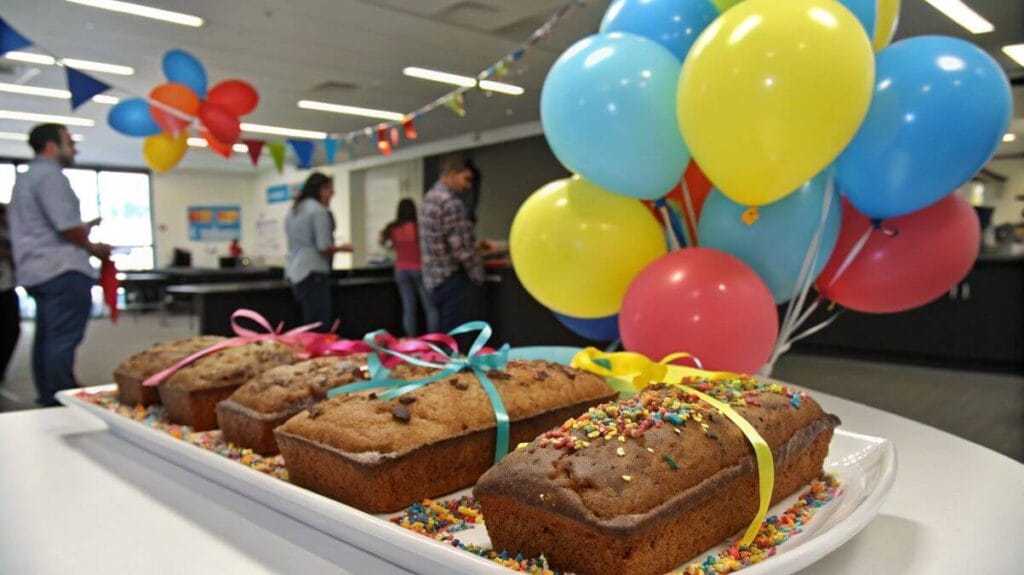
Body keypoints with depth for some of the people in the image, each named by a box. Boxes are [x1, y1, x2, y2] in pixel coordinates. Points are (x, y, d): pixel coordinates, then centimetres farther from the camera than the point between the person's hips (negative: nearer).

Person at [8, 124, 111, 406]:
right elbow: (67, 227, -17)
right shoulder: (50, 175, -10)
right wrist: (94, 248, -2)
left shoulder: (25, 178, 22)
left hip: (37, 271, 10)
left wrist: (82, 228, 20)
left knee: (46, 338, 13)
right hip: (63, 269, -10)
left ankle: (48, 400, 19)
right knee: (63, 341, -10)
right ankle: (62, 403, -10)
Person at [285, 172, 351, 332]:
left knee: (307, 324, 12)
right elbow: (324, 247, -16)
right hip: (314, 272, -9)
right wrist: (341, 248, 2)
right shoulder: (319, 210, -9)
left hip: (294, 272, 9)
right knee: (320, 328, -7)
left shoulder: (292, 211, 16)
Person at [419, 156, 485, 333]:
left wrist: (474, 244, 19)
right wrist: (478, 277, -7)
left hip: (436, 280, 10)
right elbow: (461, 248, -20)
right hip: (454, 281, -10)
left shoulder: (429, 198, 14)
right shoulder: (450, 203, -17)